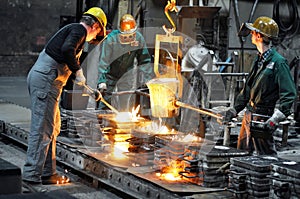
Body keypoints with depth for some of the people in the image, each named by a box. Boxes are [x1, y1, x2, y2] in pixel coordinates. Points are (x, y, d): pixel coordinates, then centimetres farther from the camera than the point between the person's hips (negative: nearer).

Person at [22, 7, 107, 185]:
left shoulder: (72, 29, 25)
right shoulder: (79, 30, -5)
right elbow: (67, 50, -24)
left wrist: (88, 87, 34)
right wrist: (78, 71, -11)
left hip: (40, 77, 10)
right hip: (45, 79, -10)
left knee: (52, 127, 14)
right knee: (42, 128, -10)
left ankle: (48, 172, 18)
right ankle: (32, 174, -9)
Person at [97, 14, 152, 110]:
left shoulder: (139, 39, -12)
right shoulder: (111, 39, -24)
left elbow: (144, 60, -3)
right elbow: (103, 61, -26)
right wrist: (101, 81, -34)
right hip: (110, 76, -4)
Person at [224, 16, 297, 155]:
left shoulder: (278, 62, -16)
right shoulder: (259, 60, 13)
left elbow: (289, 94, -19)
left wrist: (275, 119, -26)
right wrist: (235, 109, 23)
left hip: (262, 119, -9)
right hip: (248, 116, 9)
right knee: (242, 153, 17)